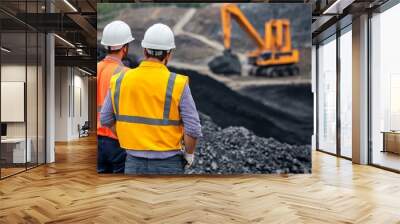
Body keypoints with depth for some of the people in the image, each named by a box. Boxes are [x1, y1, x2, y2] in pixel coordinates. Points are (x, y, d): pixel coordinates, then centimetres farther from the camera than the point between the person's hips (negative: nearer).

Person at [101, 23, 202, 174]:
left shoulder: (120, 80, -5)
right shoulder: (177, 84, -15)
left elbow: (106, 119, 6)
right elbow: (193, 129, -15)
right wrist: (189, 153, 4)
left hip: (134, 162, 3)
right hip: (168, 163, -2)